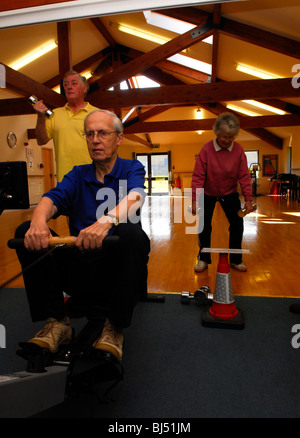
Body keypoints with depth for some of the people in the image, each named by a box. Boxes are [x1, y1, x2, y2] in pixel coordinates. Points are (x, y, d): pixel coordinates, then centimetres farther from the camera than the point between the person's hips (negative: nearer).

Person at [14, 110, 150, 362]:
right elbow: (52, 199, -5)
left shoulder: (132, 169, 5)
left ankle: (115, 328, -18)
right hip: (80, 267, 3)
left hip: (116, 267, -3)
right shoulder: (78, 175, 15)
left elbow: (134, 198, -19)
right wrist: (39, 220, -30)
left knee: (130, 232, -34)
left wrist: (107, 221, -42)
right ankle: (57, 322, -8)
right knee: (27, 232, -14)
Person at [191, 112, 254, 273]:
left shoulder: (238, 150, -13)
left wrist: (248, 199, -15)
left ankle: (235, 260, 17)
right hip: (208, 193, -2)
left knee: (237, 225, 0)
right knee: (204, 226, 1)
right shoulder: (206, 149, -20)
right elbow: (198, 176, -19)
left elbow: (244, 176, -10)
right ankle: (203, 259, 19)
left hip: (230, 193, 2)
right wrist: (195, 200, -23)